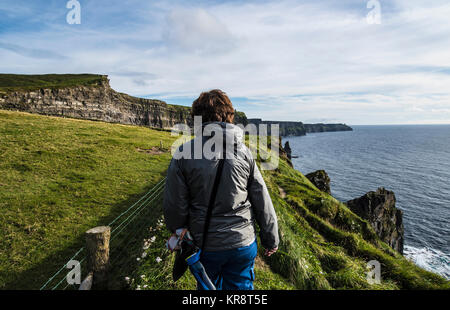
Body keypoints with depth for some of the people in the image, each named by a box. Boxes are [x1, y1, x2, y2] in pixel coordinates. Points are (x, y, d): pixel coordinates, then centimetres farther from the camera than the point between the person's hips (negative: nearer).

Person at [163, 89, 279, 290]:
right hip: (243, 243, 1)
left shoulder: (184, 154, -12)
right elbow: (262, 202, -4)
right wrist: (271, 240, 9)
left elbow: (174, 206, -7)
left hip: (205, 245, 0)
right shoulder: (243, 151, -8)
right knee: (241, 285, 20)